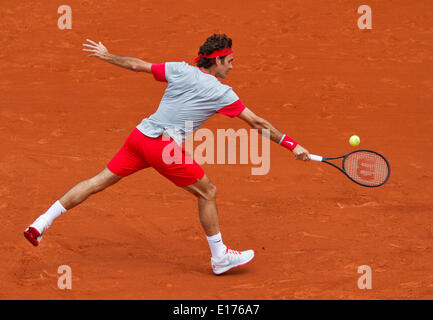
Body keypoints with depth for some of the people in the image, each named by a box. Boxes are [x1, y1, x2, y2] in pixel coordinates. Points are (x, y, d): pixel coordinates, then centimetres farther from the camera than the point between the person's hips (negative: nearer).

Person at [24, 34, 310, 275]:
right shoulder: (222, 93, -2)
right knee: (208, 192, 10)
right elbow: (257, 123, 1)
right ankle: (220, 257, 17)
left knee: (100, 181, 13)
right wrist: (292, 145, 8)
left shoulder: (180, 70, 10)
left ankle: (41, 223, 14)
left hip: (139, 136, 6)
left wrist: (107, 56, 33)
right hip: (165, 147, -6)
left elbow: (137, 65, 18)